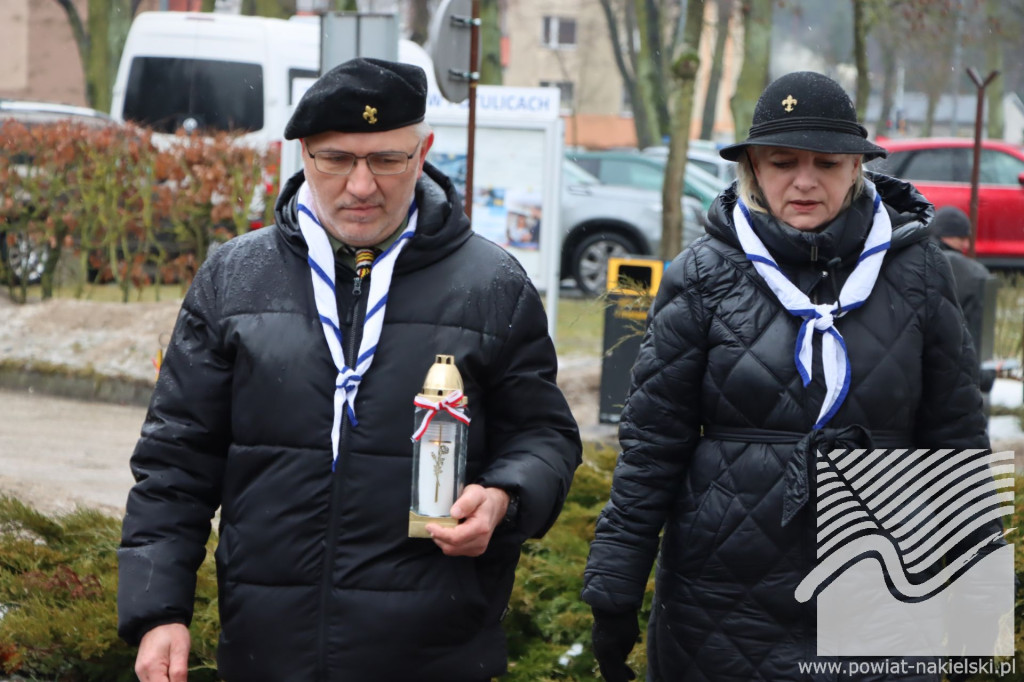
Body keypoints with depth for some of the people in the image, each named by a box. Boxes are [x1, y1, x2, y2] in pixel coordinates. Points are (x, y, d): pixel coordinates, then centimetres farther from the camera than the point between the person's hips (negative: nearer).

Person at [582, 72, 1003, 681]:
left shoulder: (915, 270, 1)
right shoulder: (704, 276, -2)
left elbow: (955, 436, 7)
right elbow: (652, 443, 0)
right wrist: (614, 594, -2)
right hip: (723, 603, -1)